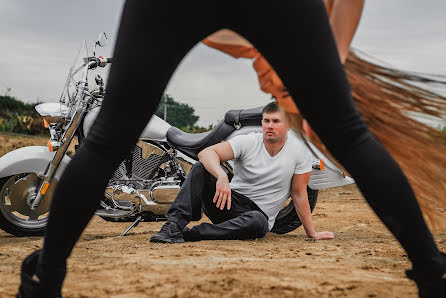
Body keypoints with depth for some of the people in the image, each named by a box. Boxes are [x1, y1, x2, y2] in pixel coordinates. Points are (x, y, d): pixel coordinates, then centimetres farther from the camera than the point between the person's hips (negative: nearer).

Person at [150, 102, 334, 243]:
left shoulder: (300, 150, -5)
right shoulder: (248, 142, -6)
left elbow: (299, 194, 2)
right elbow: (206, 153, -21)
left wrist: (312, 233, 3)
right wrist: (222, 176, -41)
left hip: (259, 213, -1)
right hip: (228, 200, 1)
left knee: (257, 222, -40)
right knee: (201, 168, -23)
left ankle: (188, 234, -38)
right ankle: (174, 224, -36)